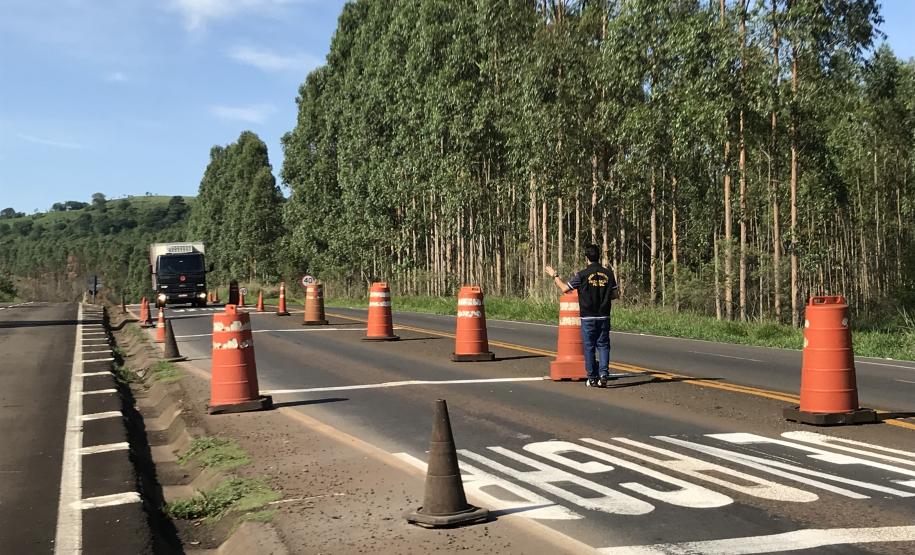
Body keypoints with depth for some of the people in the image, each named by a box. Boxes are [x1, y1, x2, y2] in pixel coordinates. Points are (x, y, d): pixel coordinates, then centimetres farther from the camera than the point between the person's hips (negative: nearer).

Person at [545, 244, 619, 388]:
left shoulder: (582, 275, -9)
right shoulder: (608, 273, 1)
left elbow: (565, 289, -4)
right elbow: (616, 294, 6)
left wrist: (554, 275, 9)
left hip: (588, 318, -2)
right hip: (604, 317, 2)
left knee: (589, 347, 6)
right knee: (603, 345, 8)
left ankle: (592, 378, 9)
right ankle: (604, 374, -6)